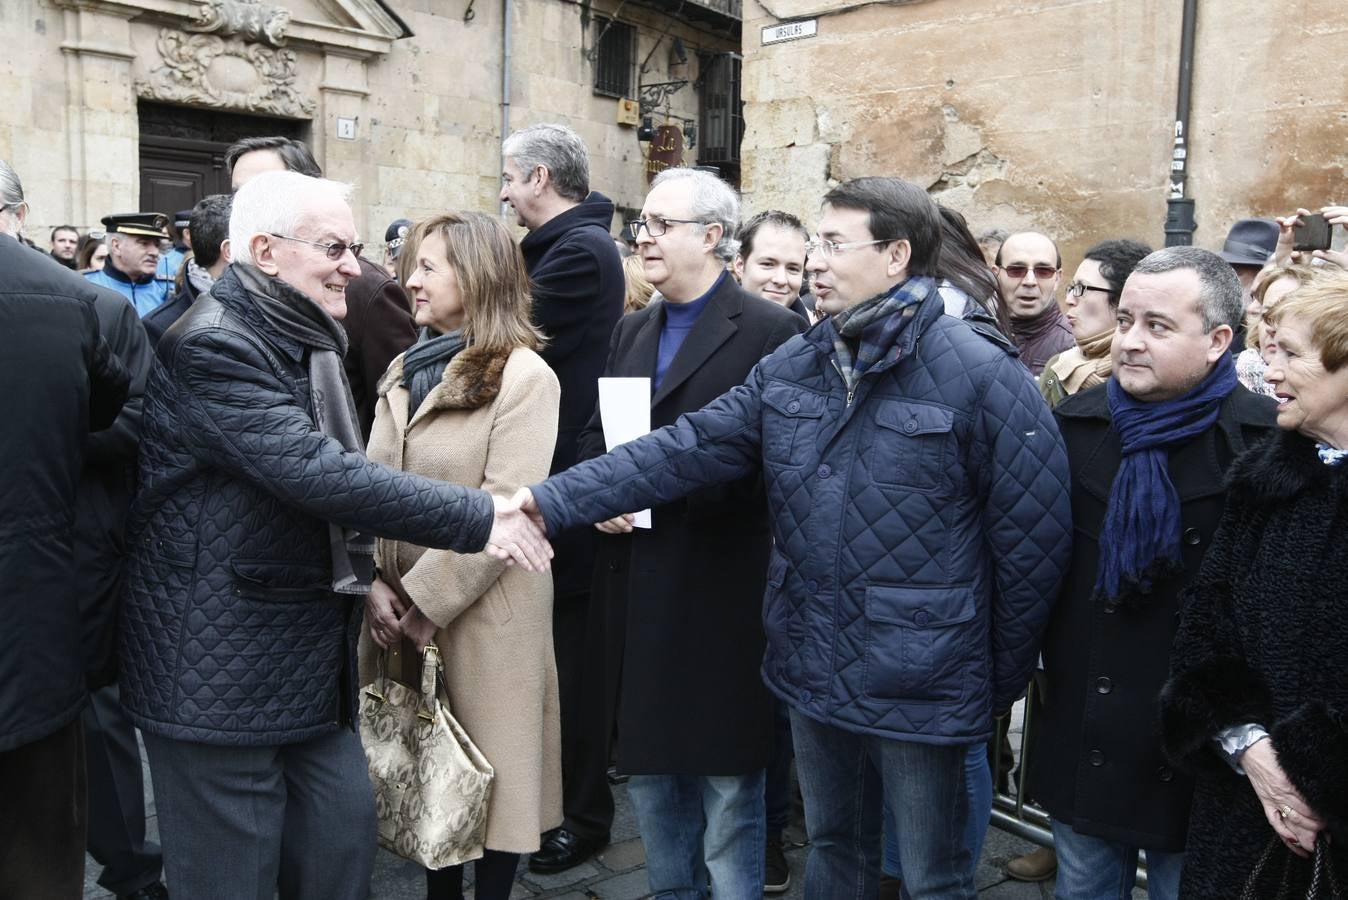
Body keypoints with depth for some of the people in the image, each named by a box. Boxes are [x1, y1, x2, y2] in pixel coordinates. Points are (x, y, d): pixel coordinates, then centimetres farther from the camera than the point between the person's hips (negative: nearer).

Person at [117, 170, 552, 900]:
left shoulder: (302, 341, 12)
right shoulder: (212, 347, -19)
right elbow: (319, 474, -29)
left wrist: (360, 575, 15)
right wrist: (478, 518, -26)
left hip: (310, 657, 9)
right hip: (222, 668, -9)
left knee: (343, 841, 14)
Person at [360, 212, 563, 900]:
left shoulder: (524, 376, -11)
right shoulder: (404, 371, 11)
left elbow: (504, 508, -18)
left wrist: (425, 601, -17)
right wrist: (373, 582, -6)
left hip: (482, 615, -6)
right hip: (401, 613, 7)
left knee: (485, 773, 7)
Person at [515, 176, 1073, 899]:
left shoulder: (983, 376, -15)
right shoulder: (793, 365, 2)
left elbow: (1034, 537, -12)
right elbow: (687, 447, -4)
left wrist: (1002, 681, -4)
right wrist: (556, 498, -14)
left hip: (921, 686, -5)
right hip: (813, 673, 5)